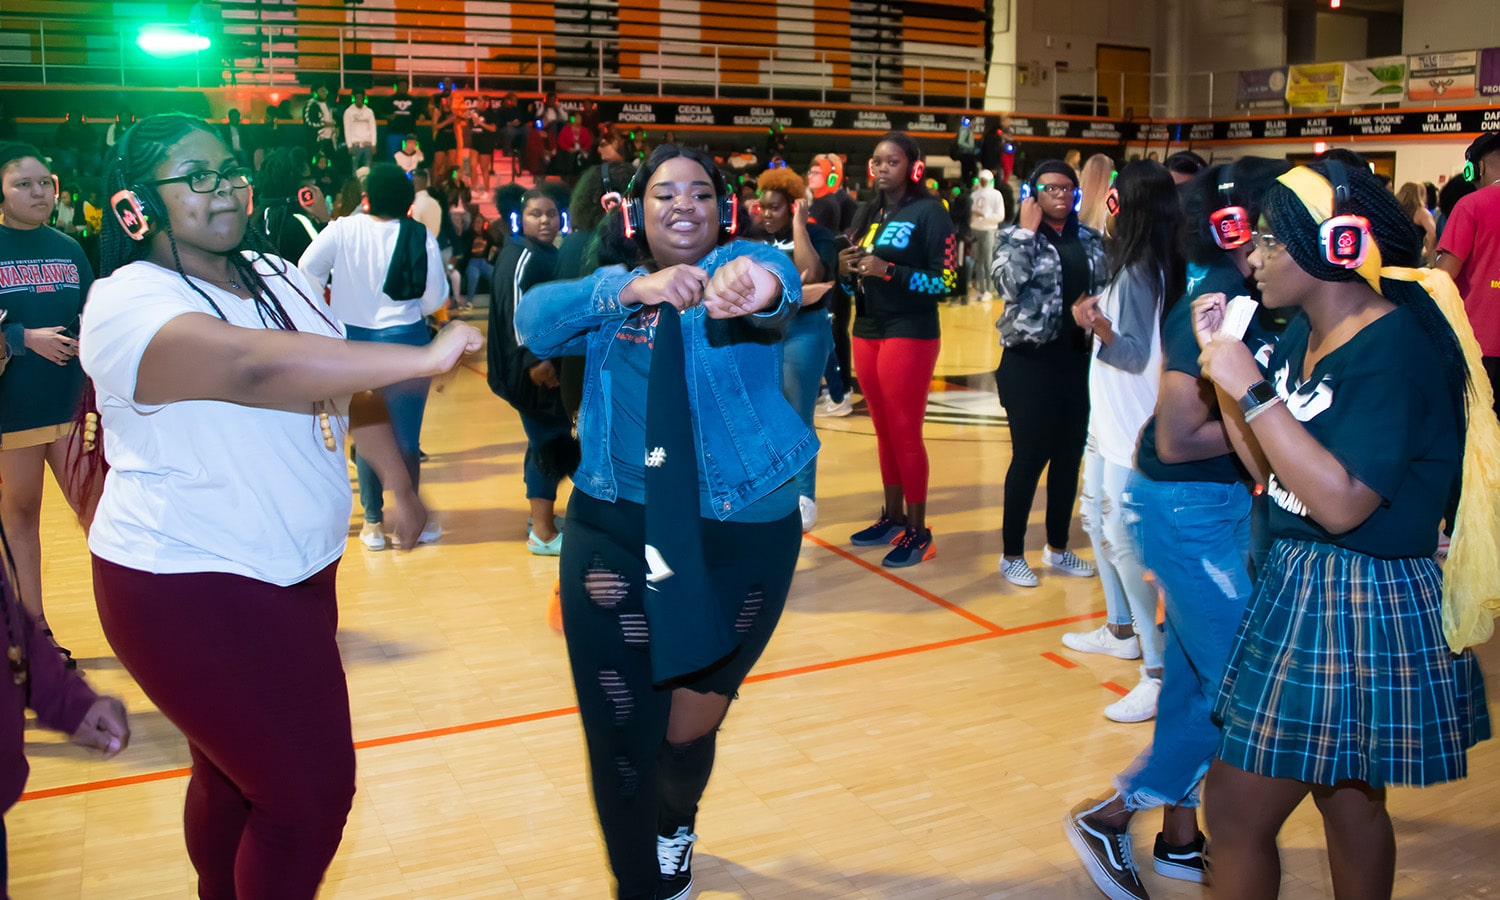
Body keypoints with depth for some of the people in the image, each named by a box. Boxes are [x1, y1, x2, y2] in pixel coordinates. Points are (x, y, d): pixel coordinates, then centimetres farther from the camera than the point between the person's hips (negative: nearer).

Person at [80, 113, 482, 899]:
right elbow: (255, 365, -37)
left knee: (234, 775, 22)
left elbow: (344, 385, 17)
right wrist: (424, 358, -37)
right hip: (190, 589, -7)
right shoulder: (129, 303, -19)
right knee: (311, 792, -3)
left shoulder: (275, 275, 7)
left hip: (298, 570, 8)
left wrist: (401, 487, 19)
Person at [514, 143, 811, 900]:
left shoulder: (740, 267, -1)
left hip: (741, 540, -2)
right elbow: (535, 319, -11)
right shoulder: (611, 294, 8)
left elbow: (777, 280, -26)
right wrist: (632, 290, -29)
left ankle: (677, 824, 48)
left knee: (688, 728, 12)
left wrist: (757, 280, -51)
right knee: (623, 739, 3)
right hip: (618, 535, 2)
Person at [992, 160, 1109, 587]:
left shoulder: (1091, 240, 10)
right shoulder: (1013, 236, -4)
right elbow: (1010, 282, -22)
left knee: (1070, 456, 12)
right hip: (1030, 360, -5)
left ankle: (1058, 548, 27)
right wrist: (1027, 231, -16)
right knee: (1029, 457, -1)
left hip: (1079, 359, 5)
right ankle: (1012, 554, 12)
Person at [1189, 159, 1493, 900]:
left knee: (1235, 807, -1)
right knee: (1351, 802, 21)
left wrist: (1252, 388, -25)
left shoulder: (1394, 350, -20)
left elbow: (1342, 502, -28)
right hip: (1299, 587, 9)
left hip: (1363, 608, -9)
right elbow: (1268, 467, 9)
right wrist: (1222, 362, 1)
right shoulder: (1304, 332, 5)